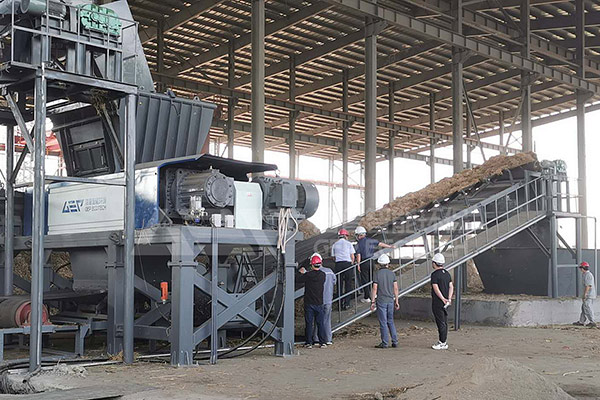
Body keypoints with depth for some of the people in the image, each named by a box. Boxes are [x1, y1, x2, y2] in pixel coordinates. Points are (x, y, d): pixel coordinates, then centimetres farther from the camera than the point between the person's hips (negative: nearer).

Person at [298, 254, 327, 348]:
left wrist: (302, 273, 22)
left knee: (309, 323, 4)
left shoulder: (308, 275, -11)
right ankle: (323, 342, 8)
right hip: (319, 303, 2)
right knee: (320, 323, 8)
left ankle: (309, 342, 5)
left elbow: (299, 280, 2)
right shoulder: (323, 275, -2)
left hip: (308, 303, -2)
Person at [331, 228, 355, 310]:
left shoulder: (334, 245, 10)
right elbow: (352, 257, 3)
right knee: (348, 284, 4)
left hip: (338, 264, 2)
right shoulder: (348, 244, 3)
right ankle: (346, 304, 1)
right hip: (348, 263, -2)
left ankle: (340, 304, 7)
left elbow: (333, 257, 9)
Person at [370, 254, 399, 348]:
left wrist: (373, 302, -3)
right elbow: (395, 288, 3)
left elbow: (375, 288, -8)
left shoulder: (377, 274, -7)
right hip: (390, 300, 4)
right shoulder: (392, 273, 3)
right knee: (390, 321, 15)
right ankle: (395, 342, 13)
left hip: (381, 301, -4)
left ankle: (385, 343, 4)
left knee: (383, 322, 1)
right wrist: (396, 301, 10)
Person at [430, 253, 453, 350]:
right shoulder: (447, 273, 10)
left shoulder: (435, 274, -14)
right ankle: (443, 341, 19)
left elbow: (436, 289, -20)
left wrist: (443, 299, -15)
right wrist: (449, 299, 0)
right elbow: (451, 287, 7)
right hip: (445, 302, 8)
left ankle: (443, 343, 0)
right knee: (444, 322, 13)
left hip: (437, 303, -8)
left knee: (441, 323, -4)